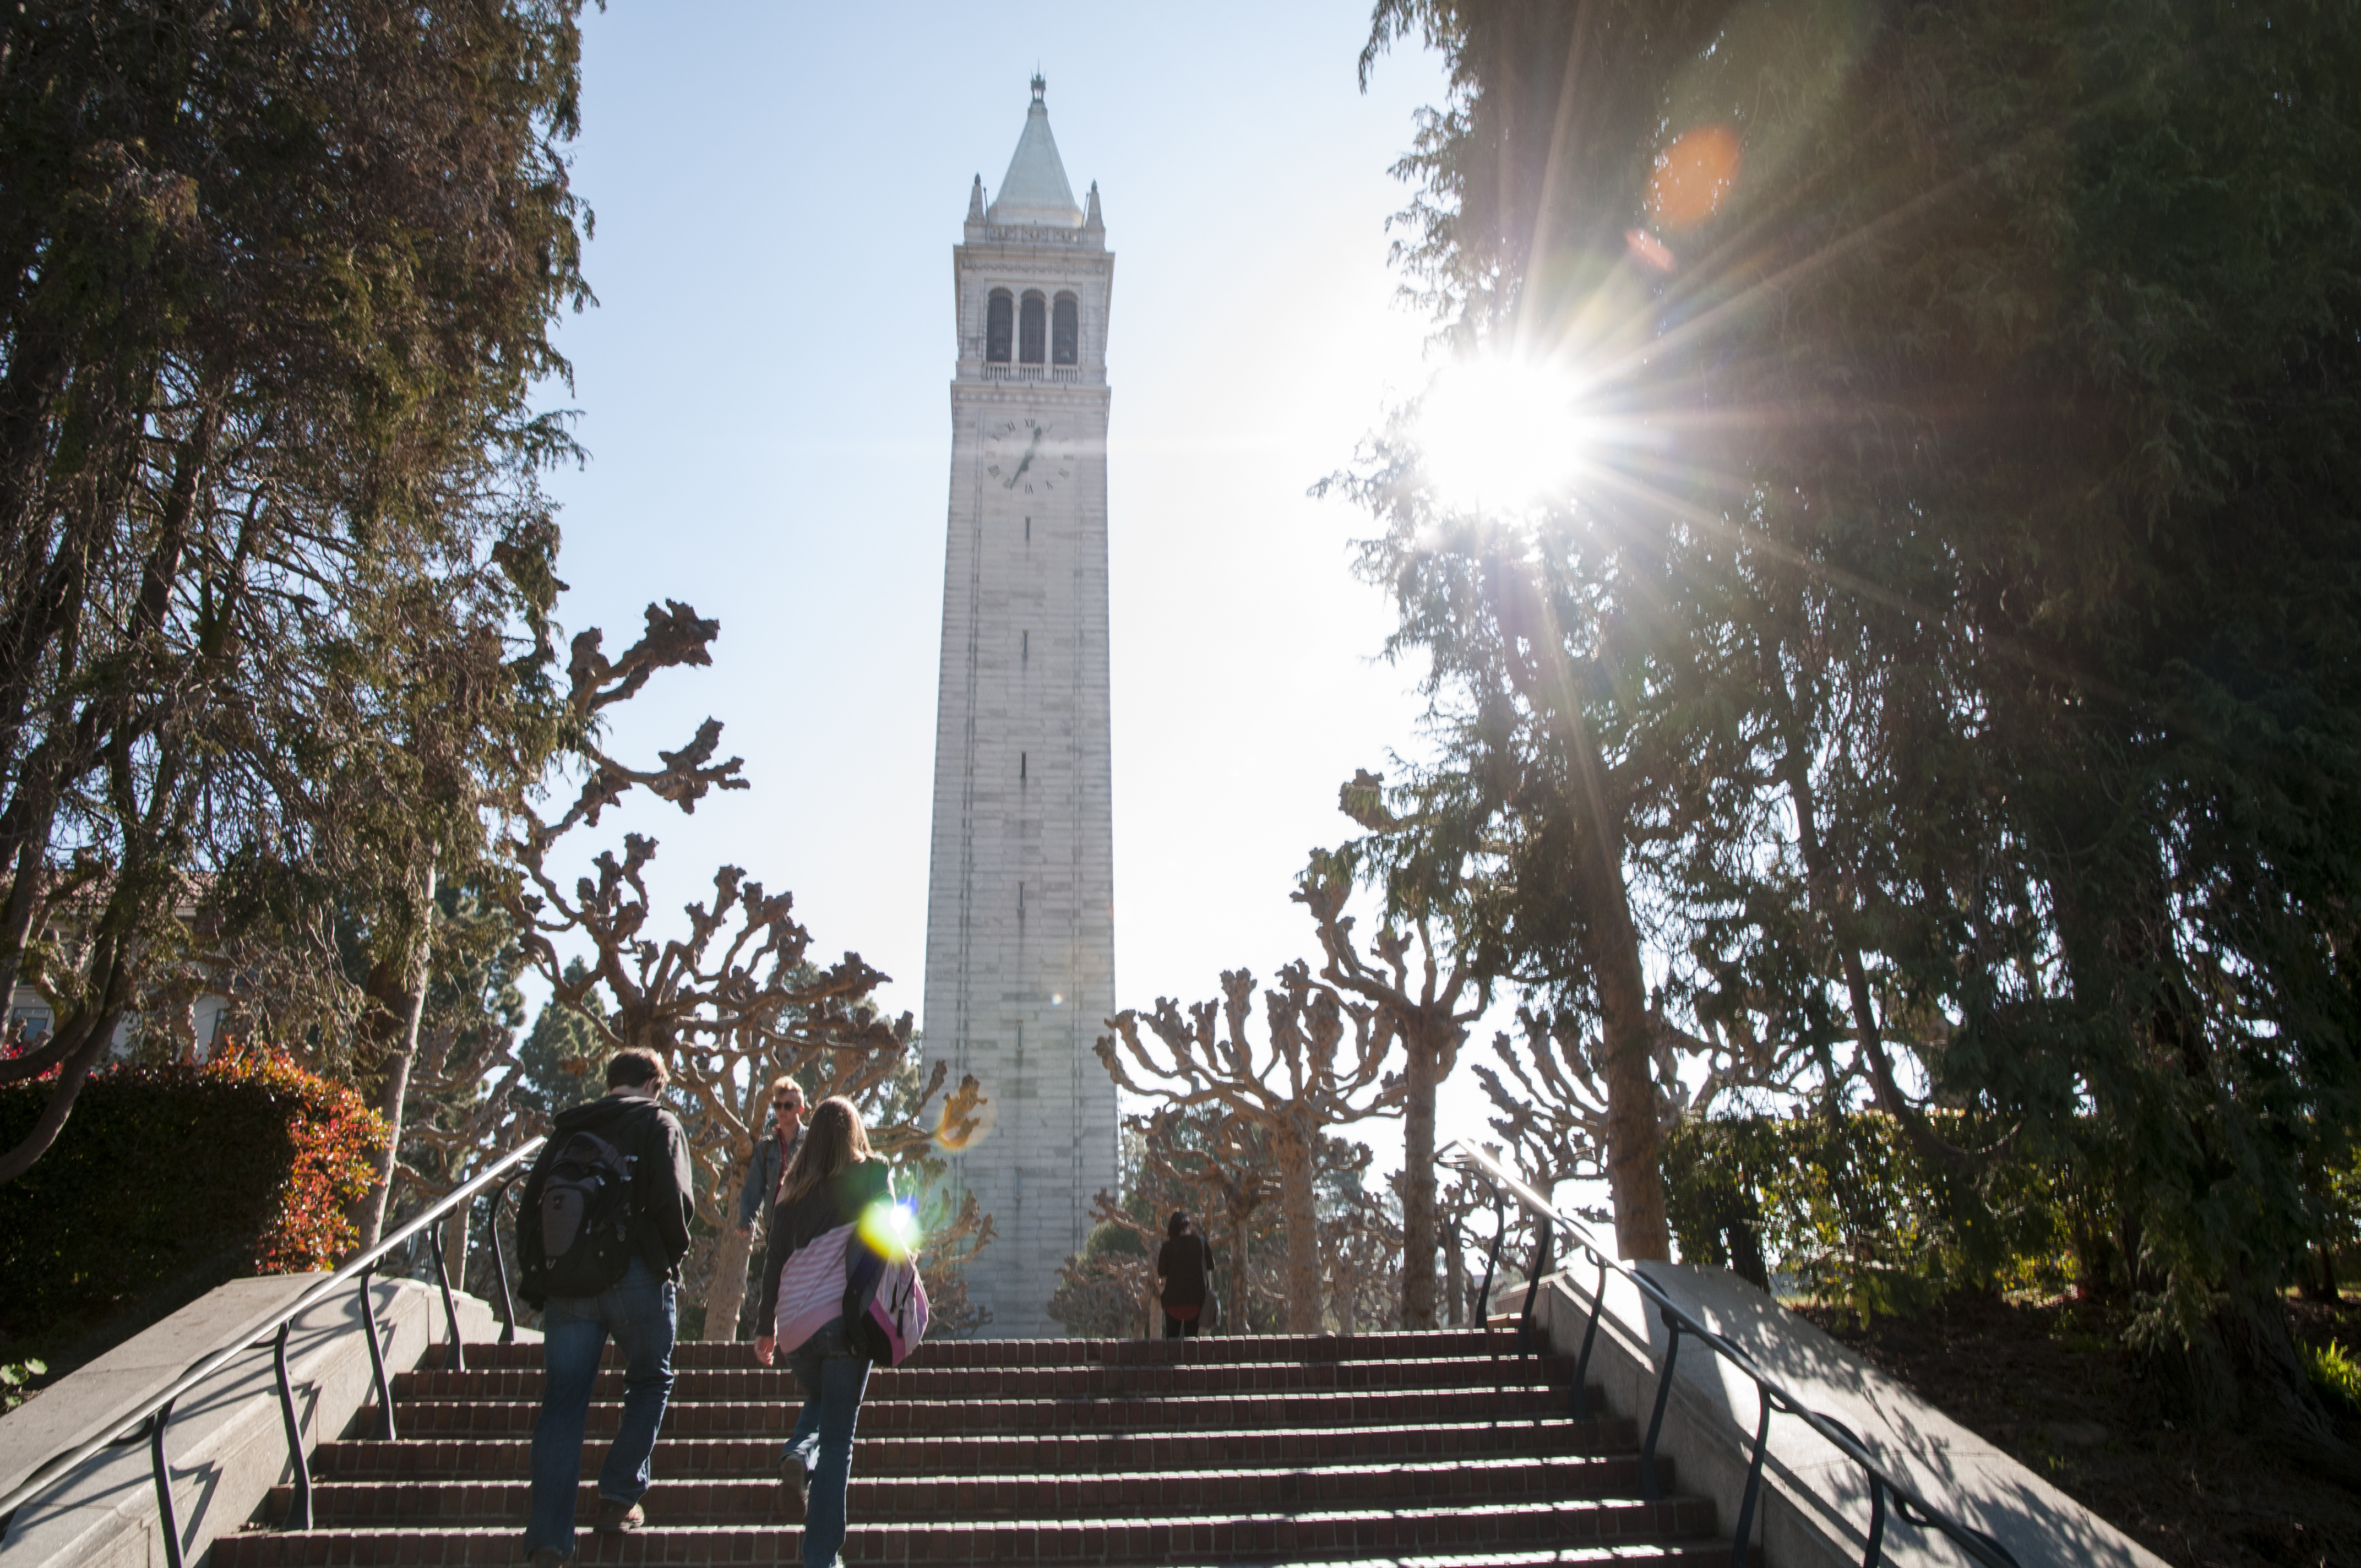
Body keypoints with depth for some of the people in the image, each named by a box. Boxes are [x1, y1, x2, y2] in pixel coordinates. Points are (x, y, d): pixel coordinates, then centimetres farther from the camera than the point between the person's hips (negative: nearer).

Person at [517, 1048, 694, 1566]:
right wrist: (674, 1255, 5)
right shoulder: (658, 1124, 3)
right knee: (650, 1382, 16)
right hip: (636, 1275, -3)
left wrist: (536, 1269, 16)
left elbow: (531, 1202, 13)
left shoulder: (569, 1128, 17)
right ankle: (619, 1498, 8)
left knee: (562, 1403, 3)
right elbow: (672, 1199, -10)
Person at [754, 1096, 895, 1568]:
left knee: (818, 1404, 28)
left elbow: (775, 1258, 7)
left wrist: (767, 1327, 12)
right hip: (850, 1316, -3)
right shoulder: (873, 1175, -1)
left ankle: (797, 1456, -3)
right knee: (838, 1437, 4)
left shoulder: (795, 1185, 6)